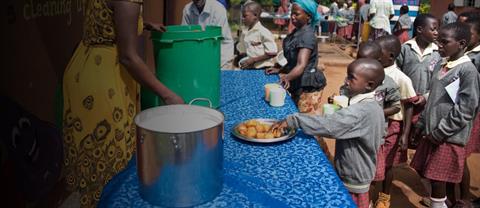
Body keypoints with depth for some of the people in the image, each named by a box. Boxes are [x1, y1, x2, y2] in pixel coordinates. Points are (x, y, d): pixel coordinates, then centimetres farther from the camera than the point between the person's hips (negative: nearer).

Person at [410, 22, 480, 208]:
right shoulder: (441, 65, 10)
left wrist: (440, 133, -13)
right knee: (431, 179, 12)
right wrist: (421, 125, 14)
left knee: (438, 181, -1)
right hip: (431, 133, 7)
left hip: (449, 138, -7)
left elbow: (464, 110, -15)